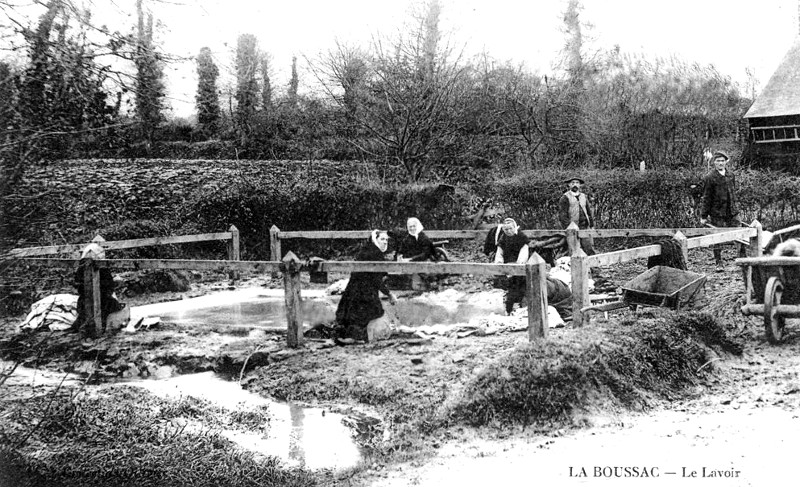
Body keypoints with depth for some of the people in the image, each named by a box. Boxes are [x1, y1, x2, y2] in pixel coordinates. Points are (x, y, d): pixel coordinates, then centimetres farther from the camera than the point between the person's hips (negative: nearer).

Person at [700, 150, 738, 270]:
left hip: (731, 211, 4)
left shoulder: (731, 174, 7)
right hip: (716, 213, -4)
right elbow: (706, 198, -7)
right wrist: (704, 216, -5)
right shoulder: (709, 178, -9)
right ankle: (718, 262, 11)